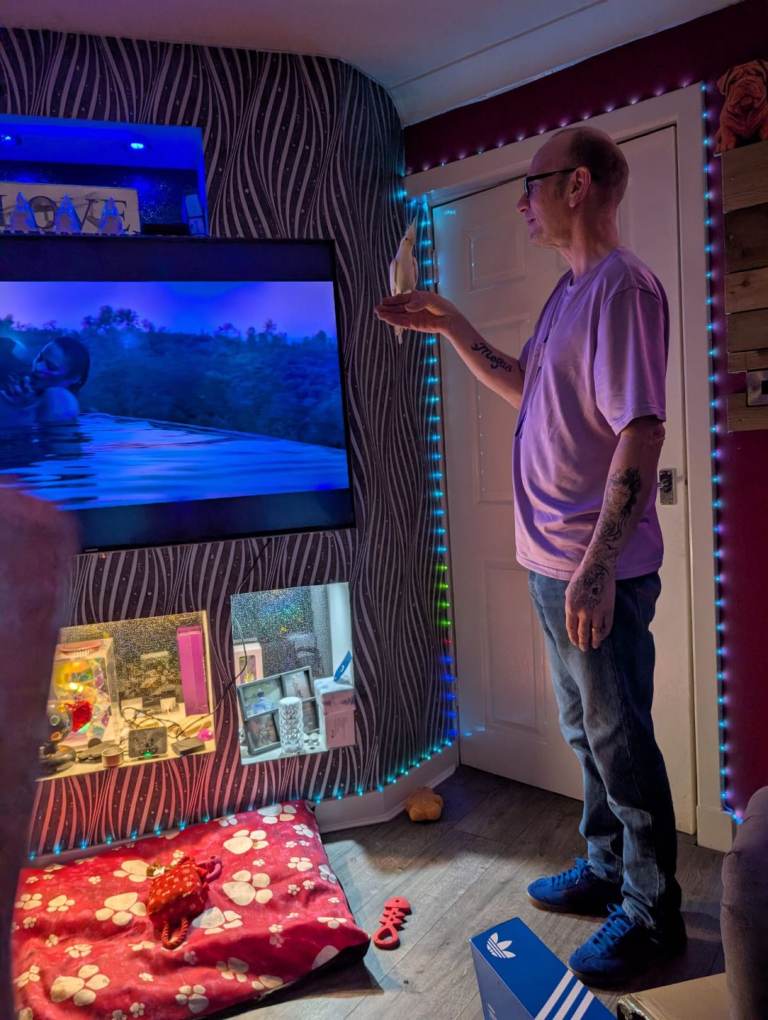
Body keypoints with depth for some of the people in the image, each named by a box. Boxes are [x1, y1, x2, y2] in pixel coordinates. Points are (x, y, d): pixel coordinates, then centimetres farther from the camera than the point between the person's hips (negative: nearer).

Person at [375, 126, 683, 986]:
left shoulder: (623, 286, -14)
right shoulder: (571, 289, 15)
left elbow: (641, 432, -22)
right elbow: (526, 389, 23)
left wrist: (598, 564, -26)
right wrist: (450, 328, 16)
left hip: (598, 569, -9)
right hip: (553, 561, 9)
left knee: (620, 738, 5)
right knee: (587, 731, 21)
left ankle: (652, 912, 26)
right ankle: (605, 870, 40)